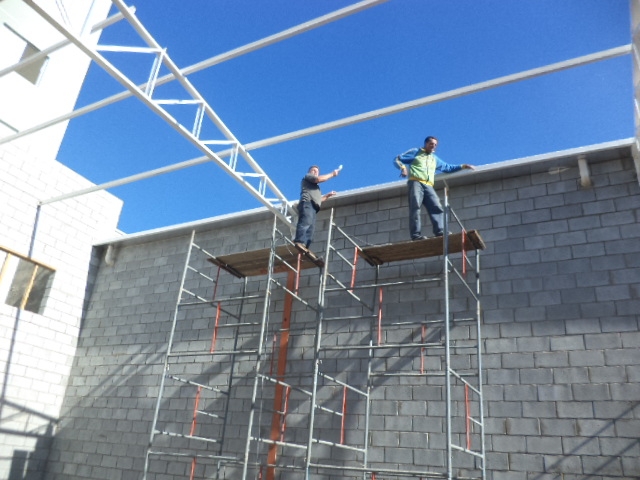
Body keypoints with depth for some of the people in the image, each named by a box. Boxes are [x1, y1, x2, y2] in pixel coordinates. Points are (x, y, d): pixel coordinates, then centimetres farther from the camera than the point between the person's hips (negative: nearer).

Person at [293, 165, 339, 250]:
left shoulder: (315, 187, 42)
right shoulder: (307, 176, 19)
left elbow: (318, 199, 38)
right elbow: (319, 179, 1)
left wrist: (328, 195, 29)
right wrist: (332, 174, 8)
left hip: (313, 206, 9)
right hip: (307, 203, -9)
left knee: (310, 229, -8)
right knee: (306, 222, -30)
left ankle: (305, 247, -21)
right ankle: (299, 242, -47)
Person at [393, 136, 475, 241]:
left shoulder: (435, 159, 36)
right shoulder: (415, 152, 19)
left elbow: (447, 167, 44)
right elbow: (397, 159, 12)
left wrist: (462, 166, 35)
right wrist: (403, 167, -9)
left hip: (428, 186, 5)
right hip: (415, 183, -5)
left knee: (437, 207, -16)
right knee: (415, 207, -21)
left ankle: (440, 232, -28)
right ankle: (416, 235, -30)